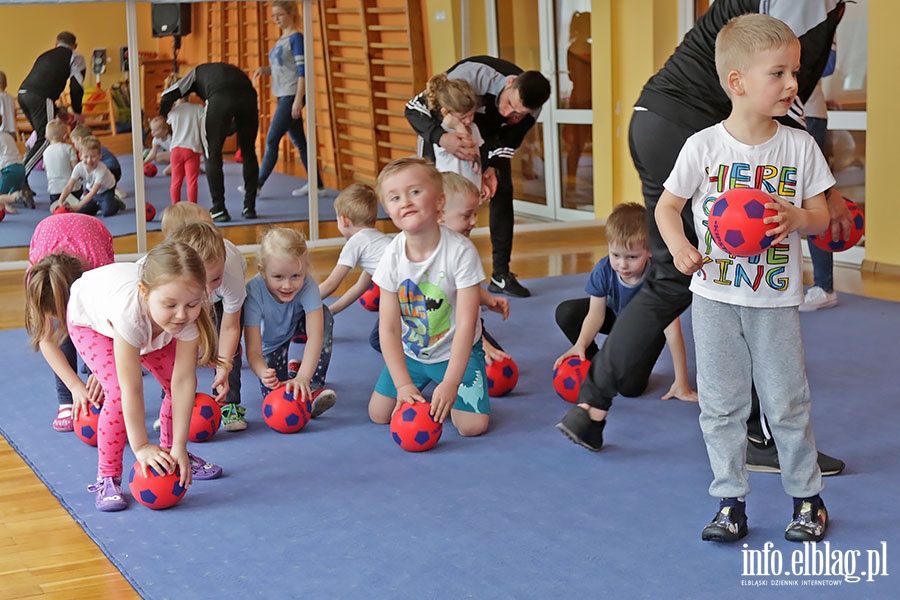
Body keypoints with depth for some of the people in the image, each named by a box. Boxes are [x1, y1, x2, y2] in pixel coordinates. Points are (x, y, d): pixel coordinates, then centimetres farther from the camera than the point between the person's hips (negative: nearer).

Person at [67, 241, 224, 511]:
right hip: (89, 319, -4)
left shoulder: (189, 314, -37)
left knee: (179, 382, -5)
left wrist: (179, 447, -33)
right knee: (118, 392, -22)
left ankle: (169, 452, 20)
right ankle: (107, 478, -7)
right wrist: (141, 446, -36)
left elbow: (183, 380, -33)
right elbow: (131, 388, -42)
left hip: (146, 318, 4)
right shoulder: (129, 311, -49)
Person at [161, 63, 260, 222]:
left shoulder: (198, 71, 35)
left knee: (213, 155, 10)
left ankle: (219, 210, 7)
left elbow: (168, 95, 28)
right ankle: (250, 207, 21)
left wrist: (163, 115, 43)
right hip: (248, 96, 3)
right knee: (248, 153, 19)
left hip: (220, 98, -3)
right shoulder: (231, 69, 43)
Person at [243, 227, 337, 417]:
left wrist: (303, 377, -60)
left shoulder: (307, 286, -37)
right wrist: (264, 373, -61)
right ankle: (290, 368, 16)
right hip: (270, 339, -1)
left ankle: (314, 387, -23)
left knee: (323, 316, -32)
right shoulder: (254, 291, -38)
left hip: (297, 326, 1)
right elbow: (253, 350, -39)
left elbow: (315, 335, -46)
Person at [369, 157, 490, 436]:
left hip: (455, 351, -3)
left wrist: (450, 384, -29)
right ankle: (420, 394, 28)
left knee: (473, 425, -16)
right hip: (409, 352, 3)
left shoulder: (461, 251, -25)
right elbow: (389, 329, -12)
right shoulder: (392, 257, -16)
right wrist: (404, 384, -21)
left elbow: (466, 325, -24)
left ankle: (445, 399, 17)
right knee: (379, 414, -1)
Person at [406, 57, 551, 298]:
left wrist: (492, 167, -28)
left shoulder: (531, 109, -27)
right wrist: (442, 138, -57)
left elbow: (509, 141, -8)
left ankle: (501, 275, 7)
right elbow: (414, 107, -39)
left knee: (502, 191, -3)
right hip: (441, 126, -4)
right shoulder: (472, 74, -43)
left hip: (489, 133, 4)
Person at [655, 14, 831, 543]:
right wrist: (680, 247, -14)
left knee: (788, 403, 5)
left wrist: (798, 218, -20)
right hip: (716, 297, 0)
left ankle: (808, 497, 23)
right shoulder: (703, 147, -8)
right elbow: (667, 206, 4)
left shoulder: (799, 146, -4)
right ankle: (731, 503, 18)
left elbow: (821, 217, 3)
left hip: (776, 301, 0)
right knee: (721, 405, 7)